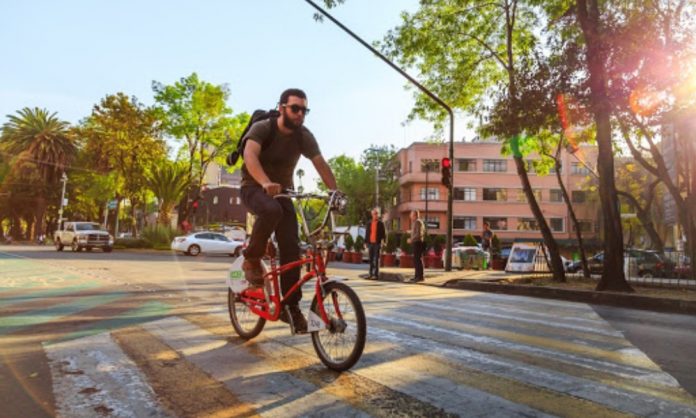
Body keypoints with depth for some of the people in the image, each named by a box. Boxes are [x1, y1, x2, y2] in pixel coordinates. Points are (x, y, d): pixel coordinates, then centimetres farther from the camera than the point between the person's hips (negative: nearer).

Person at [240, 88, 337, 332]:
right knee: (271, 210, -39)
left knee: (291, 248, -10)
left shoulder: (304, 136, -4)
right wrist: (266, 183, -52)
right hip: (255, 188, -3)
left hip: (283, 191, 4)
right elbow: (250, 155, -34)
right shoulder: (262, 128, -16)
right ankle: (251, 260, -15)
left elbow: (321, 165, -7)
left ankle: (291, 305, 0)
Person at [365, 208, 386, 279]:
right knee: (371, 259, 7)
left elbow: (383, 233, -2)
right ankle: (371, 274, 13)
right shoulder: (369, 223, 11)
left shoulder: (381, 223, 1)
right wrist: (366, 242, 7)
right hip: (370, 243, 4)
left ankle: (376, 274, 1)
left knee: (376, 259, -2)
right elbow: (367, 233, 12)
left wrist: (382, 242, -11)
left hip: (377, 243, -4)